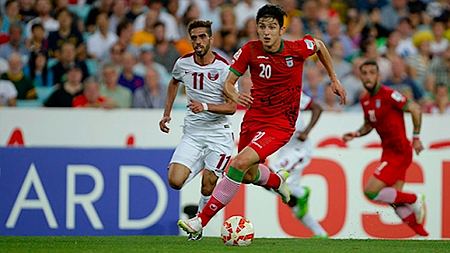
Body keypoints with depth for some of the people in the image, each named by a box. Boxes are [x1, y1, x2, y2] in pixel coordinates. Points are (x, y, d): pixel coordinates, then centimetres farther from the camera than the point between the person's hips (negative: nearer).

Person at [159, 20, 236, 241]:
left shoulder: (223, 68, -13)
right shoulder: (183, 63, 1)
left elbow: (231, 107, -13)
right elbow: (174, 83, 25)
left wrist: (205, 106, -28)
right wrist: (167, 113, 20)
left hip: (219, 133, -4)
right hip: (192, 132, 4)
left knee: (207, 188, -6)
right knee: (175, 181, -13)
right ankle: (202, 165, 19)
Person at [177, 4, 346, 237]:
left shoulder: (298, 49, -13)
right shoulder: (250, 50, -10)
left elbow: (319, 45, 11)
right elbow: (227, 83, -6)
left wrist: (333, 79, 17)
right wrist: (235, 96, -29)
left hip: (280, 125, -4)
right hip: (254, 118, 4)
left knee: (241, 163, -23)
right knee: (249, 175, 20)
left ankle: (202, 220, -19)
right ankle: (278, 180, 59)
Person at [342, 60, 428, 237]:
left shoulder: (388, 94, -16)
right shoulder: (365, 101, 9)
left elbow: (415, 109, -14)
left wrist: (416, 138, -12)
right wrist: (355, 135, 4)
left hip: (399, 153, -9)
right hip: (388, 152, 9)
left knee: (371, 192, -14)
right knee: (394, 201, 7)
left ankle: (414, 199, 1)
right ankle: (423, 234, 15)